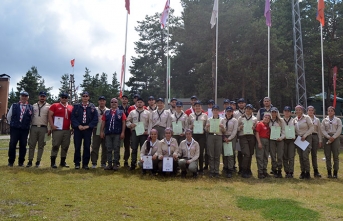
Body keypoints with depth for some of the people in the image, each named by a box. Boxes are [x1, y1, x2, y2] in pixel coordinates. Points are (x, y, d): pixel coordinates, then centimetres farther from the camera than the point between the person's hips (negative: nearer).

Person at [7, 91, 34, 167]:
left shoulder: (31, 108, 5)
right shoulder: (14, 106, 6)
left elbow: (31, 119, 12)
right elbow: (8, 116, 13)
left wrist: (27, 125, 8)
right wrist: (12, 124, 14)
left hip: (25, 129, 0)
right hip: (14, 128, 0)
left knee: (23, 146, 3)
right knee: (12, 145, -1)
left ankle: (21, 162, 14)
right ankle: (11, 161, 11)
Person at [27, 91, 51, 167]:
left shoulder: (48, 106, 3)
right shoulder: (34, 106, 12)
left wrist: (49, 129, -7)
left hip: (43, 128, -2)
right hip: (34, 127, 2)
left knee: (41, 145, 2)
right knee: (31, 144, 2)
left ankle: (38, 161, 9)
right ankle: (30, 161, 7)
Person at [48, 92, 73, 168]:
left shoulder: (71, 107, 14)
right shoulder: (55, 106, 3)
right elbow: (50, 116, -2)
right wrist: (52, 125, -12)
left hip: (67, 130, 4)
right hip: (57, 129, -4)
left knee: (65, 146, 8)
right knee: (55, 145, -6)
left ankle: (63, 162, 18)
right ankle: (53, 162, -1)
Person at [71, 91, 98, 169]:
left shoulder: (92, 107, 4)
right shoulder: (76, 106, 5)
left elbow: (95, 119, -1)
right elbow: (73, 117, 0)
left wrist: (88, 126, -10)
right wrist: (78, 125, -12)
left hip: (88, 129, 0)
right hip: (78, 129, 0)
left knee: (87, 147, 3)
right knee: (77, 147, 3)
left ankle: (85, 164, 12)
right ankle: (77, 163, 13)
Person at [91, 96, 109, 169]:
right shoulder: (95, 110, 5)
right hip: (97, 131, -1)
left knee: (105, 148, 7)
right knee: (95, 147, 0)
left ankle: (103, 163, 17)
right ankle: (94, 163, 7)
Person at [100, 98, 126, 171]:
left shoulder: (121, 113, 5)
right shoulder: (106, 112, 11)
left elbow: (123, 123, 0)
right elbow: (103, 122, 9)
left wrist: (123, 132, -8)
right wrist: (102, 131, 1)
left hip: (117, 134, -2)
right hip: (108, 133, 2)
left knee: (116, 149, 0)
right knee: (109, 149, 5)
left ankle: (115, 164, 7)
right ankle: (109, 164, 11)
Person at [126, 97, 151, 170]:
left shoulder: (147, 113, 8)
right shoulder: (132, 112, 12)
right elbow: (127, 121, 13)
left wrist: (148, 131, -6)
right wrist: (130, 125, -7)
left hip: (144, 133, -1)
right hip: (134, 132, 1)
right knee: (134, 149, 1)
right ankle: (133, 164, 6)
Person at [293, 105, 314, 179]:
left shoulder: (306, 117, -4)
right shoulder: (295, 119, 9)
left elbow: (311, 128, -6)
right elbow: (294, 129, 18)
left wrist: (304, 135, -13)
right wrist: (294, 135, -2)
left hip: (307, 138, -5)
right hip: (298, 139, 5)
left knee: (305, 155, -14)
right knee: (300, 156, 4)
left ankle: (307, 172, -3)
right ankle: (302, 172, 13)